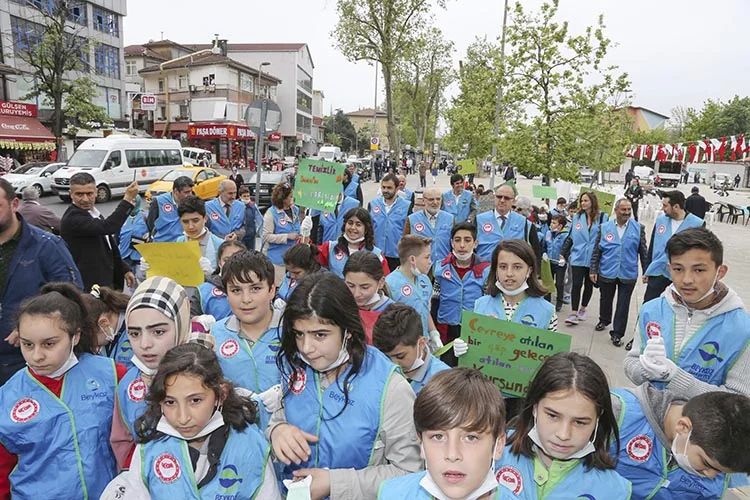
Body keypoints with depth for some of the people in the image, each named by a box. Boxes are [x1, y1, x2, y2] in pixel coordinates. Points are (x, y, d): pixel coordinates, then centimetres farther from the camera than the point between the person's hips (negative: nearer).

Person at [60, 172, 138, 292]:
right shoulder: (72, 218, -18)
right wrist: (128, 199, -28)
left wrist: (124, 270, 17)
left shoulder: (94, 214, 12)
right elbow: (107, 227, -33)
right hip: (89, 287, -9)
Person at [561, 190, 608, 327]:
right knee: (576, 284, -5)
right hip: (578, 256, 1)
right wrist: (563, 253, 5)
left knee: (589, 284, 14)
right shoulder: (577, 217, 4)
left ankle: (582, 310, 30)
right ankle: (573, 313, -1)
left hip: (593, 258, 0)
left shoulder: (602, 217, -3)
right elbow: (570, 237, 9)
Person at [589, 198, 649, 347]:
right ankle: (604, 320, 43)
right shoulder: (604, 227, 0)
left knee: (623, 305, 4)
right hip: (606, 272, 1)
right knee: (605, 299, 18)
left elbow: (643, 251, 3)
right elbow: (596, 251, 2)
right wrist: (593, 270, 0)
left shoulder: (638, 228, -1)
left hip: (628, 274, -1)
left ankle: (617, 334, 15)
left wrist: (646, 272, 3)